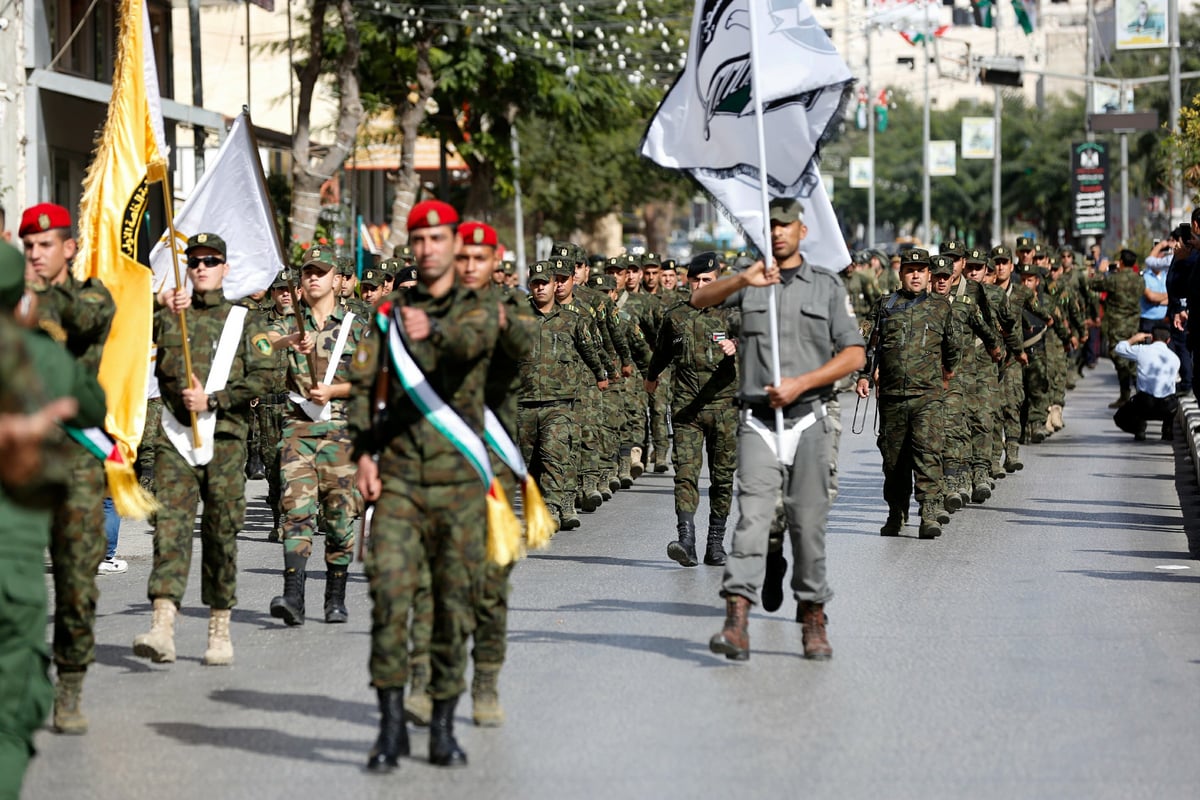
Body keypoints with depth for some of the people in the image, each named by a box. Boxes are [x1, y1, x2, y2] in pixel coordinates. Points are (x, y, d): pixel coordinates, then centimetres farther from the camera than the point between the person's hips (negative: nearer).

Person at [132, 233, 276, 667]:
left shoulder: (243, 321, 9)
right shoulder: (168, 316, 14)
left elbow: (264, 378, 0)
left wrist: (211, 400, -9)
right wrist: (161, 308, -9)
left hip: (223, 437, 0)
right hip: (174, 435, 0)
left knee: (221, 534, 4)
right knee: (170, 525, -13)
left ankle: (220, 630, 16)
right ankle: (162, 629, -24)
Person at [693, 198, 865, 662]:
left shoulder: (828, 286, 10)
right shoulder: (749, 282, 10)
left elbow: (854, 354, 3)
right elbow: (700, 300, -10)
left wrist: (799, 383, -10)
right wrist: (742, 280, -29)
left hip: (808, 421, 1)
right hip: (758, 422, -1)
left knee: (808, 523, 4)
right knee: (752, 517, -13)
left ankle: (813, 619, 16)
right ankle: (736, 623, -21)